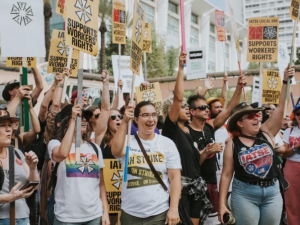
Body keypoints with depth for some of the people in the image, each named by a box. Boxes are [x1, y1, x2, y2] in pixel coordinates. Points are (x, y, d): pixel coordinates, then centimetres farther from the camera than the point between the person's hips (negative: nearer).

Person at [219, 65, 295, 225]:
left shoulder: (266, 132, 3)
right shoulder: (233, 144, -4)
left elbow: (281, 108, -4)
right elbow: (226, 174, -2)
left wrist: (285, 81, -11)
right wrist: (222, 204, -6)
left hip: (272, 192, 3)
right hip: (244, 194, -3)